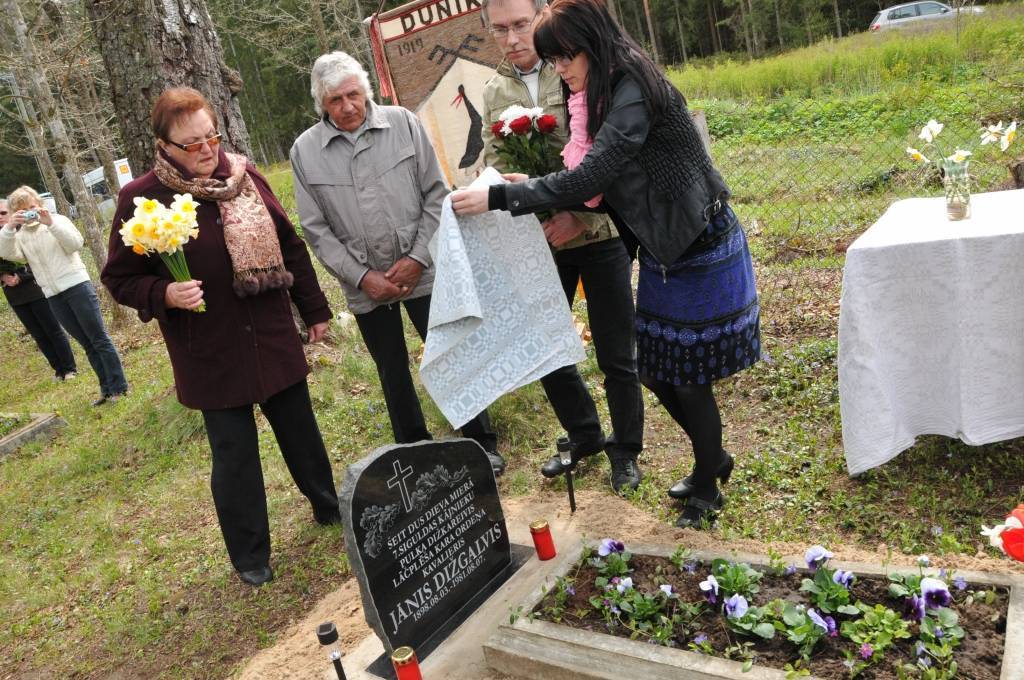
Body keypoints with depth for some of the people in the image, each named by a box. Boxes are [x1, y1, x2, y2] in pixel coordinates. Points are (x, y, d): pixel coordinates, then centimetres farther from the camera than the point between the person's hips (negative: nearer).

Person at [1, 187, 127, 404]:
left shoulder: (58, 220, 4)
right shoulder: (20, 236, 13)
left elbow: (76, 244, -11)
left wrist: (51, 223, -20)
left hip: (77, 286, -4)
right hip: (53, 296, 4)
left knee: (99, 339, -3)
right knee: (87, 344, 9)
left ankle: (118, 387, 1)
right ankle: (106, 388, 14)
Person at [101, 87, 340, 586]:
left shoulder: (244, 176, 0)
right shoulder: (141, 199, -10)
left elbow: (289, 246, 9)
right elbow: (120, 279, -3)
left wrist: (314, 309, 12)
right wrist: (165, 294, -23)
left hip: (273, 337, 4)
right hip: (210, 354, -3)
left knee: (299, 428, 17)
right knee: (234, 454, 5)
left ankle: (329, 506, 41)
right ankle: (250, 556, 23)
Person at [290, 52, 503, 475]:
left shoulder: (403, 124, -4)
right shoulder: (304, 152, -2)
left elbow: (436, 196, -3)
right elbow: (316, 230, -1)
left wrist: (418, 258, -10)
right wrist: (362, 277, -9)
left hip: (421, 272, -1)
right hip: (365, 285, 1)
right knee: (393, 373, 14)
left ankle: (482, 445, 21)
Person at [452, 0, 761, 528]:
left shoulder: (633, 93, -21)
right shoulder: (607, 95, 8)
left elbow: (590, 177, -31)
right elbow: (607, 186, 9)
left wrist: (500, 198, -28)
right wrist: (538, 191, -2)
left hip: (702, 252, -9)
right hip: (665, 253, 9)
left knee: (687, 377, 3)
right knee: (657, 372, 14)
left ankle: (705, 489, 25)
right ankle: (712, 460, 37)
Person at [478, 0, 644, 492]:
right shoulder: (494, 92, 7)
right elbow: (493, 167, 10)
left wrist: (580, 215, -22)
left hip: (598, 234, -4)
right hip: (539, 243, 5)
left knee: (615, 354, 5)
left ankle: (625, 449, 27)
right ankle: (584, 435, 36)